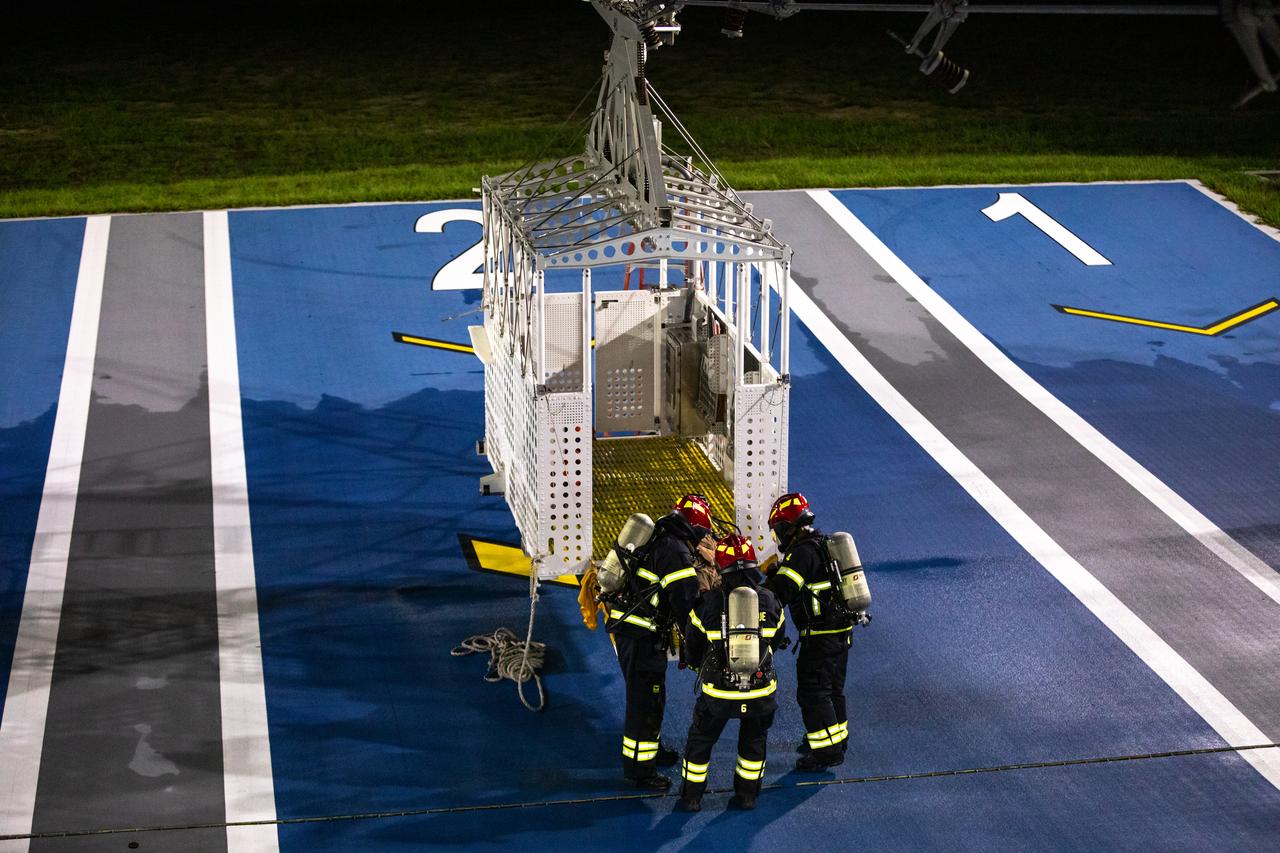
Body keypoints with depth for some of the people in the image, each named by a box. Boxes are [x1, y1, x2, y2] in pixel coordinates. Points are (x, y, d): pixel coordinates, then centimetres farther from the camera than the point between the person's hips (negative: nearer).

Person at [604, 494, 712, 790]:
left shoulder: (660, 541, 12)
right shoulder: (676, 551, -19)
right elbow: (687, 604, -20)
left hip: (625, 626, 10)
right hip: (641, 635, -10)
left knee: (653, 693, 25)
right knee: (645, 700, -1)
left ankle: (652, 749, 42)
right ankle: (638, 769, 7)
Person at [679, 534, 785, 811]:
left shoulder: (708, 603, -9)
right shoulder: (769, 601, -3)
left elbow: (692, 645, 6)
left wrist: (700, 666, 28)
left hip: (718, 692, -1)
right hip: (760, 692, 1)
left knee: (700, 740, 20)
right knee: (754, 741, 26)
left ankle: (692, 796, 28)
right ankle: (748, 794, 34)